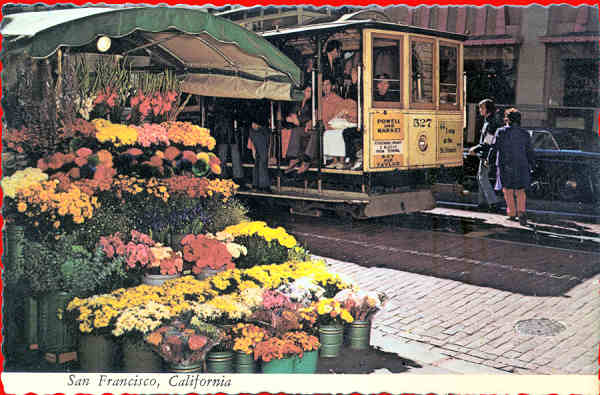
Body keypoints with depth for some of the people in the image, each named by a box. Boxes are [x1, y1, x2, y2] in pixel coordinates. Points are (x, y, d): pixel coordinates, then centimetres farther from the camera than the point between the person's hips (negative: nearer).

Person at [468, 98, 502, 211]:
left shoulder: (491, 123, -17)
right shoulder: (487, 121, 14)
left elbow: (488, 143, -22)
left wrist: (475, 149, -14)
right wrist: (476, 149, 17)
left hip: (487, 155, -10)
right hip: (484, 155, 10)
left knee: (483, 178, -7)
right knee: (480, 177, 15)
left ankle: (494, 201, -7)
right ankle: (483, 202, 21)